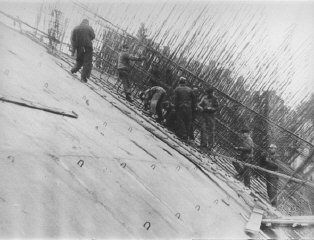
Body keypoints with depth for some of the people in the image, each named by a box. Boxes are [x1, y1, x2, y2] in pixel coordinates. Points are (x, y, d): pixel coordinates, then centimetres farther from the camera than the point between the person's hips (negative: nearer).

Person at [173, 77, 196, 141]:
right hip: (188, 107, 2)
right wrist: (193, 107, 14)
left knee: (181, 121, 4)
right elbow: (193, 99, 7)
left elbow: (176, 99, -8)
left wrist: (175, 107, -3)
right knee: (188, 122, 10)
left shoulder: (177, 89, -1)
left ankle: (183, 135, -1)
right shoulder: (189, 89, 7)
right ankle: (186, 136, 13)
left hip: (180, 107, -2)